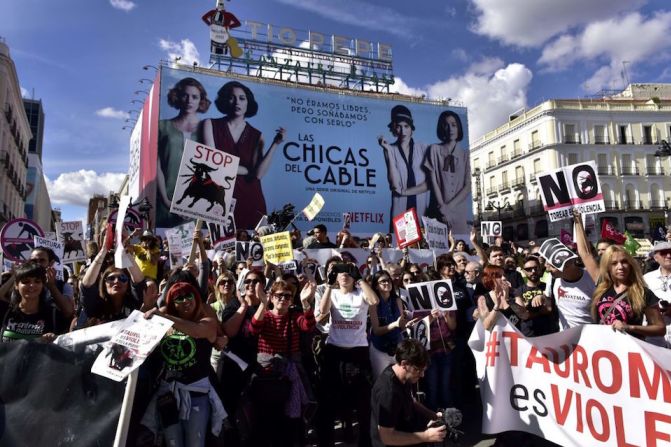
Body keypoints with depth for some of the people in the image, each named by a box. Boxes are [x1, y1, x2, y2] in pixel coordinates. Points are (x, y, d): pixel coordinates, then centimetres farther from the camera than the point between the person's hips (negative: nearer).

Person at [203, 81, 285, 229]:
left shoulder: (256, 135, 7)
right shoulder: (211, 124, 4)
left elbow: (258, 174, -6)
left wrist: (275, 144, -9)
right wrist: (246, 170, -1)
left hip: (250, 200, 1)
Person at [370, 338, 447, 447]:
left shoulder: (404, 377, -7)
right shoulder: (387, 391, -33)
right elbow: (387, 437, -29)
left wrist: (434, 415, -3)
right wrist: (426, 436, -28)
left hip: (404, 427, 8)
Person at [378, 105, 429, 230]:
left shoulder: (423, 148, 4)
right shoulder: (391, 149, 0)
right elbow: (395, 184, -12)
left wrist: (405, 191, -9)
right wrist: (389, 151, -13)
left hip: (422, 208, 1)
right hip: (400, 208, -1)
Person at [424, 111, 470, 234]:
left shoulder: (465, 155, 9)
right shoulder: (434, 149, 5)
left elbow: (468, 186, 1)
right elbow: (433, 180, -2)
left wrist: (449, 206, -11)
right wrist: (442, 207, -11)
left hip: (459, 210, 1)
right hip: (439, 210, -1)